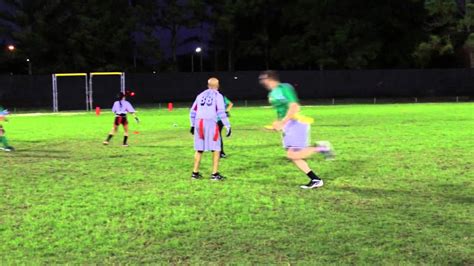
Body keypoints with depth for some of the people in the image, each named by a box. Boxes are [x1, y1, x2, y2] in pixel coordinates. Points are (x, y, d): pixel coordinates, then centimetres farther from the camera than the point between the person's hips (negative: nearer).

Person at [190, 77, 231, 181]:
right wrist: (228, 126, -6)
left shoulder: (200, 95, 18)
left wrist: (192, 125, 30)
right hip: (210, 122, -5)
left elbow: (193, 111, 20)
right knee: (216, 149, 3)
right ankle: (215, 174, -1)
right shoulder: (218, 96, 4)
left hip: (199, 122, 5)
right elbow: (221, 112, -7)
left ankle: (195, 173, 20)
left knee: (199, 149, 15)